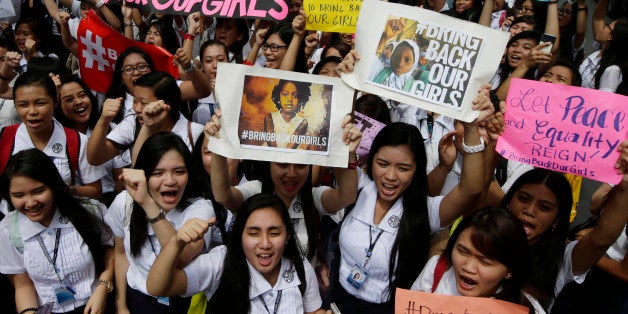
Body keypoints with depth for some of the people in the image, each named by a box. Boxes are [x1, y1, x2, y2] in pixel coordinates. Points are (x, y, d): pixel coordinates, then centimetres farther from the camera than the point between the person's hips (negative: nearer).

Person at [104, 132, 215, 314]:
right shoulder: (124, 203, -4)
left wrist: (148, 204, -38)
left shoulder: (200, 209, -17)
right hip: (134, 298, 3)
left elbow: (182, 259, -33)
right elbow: (121, 253, 9)